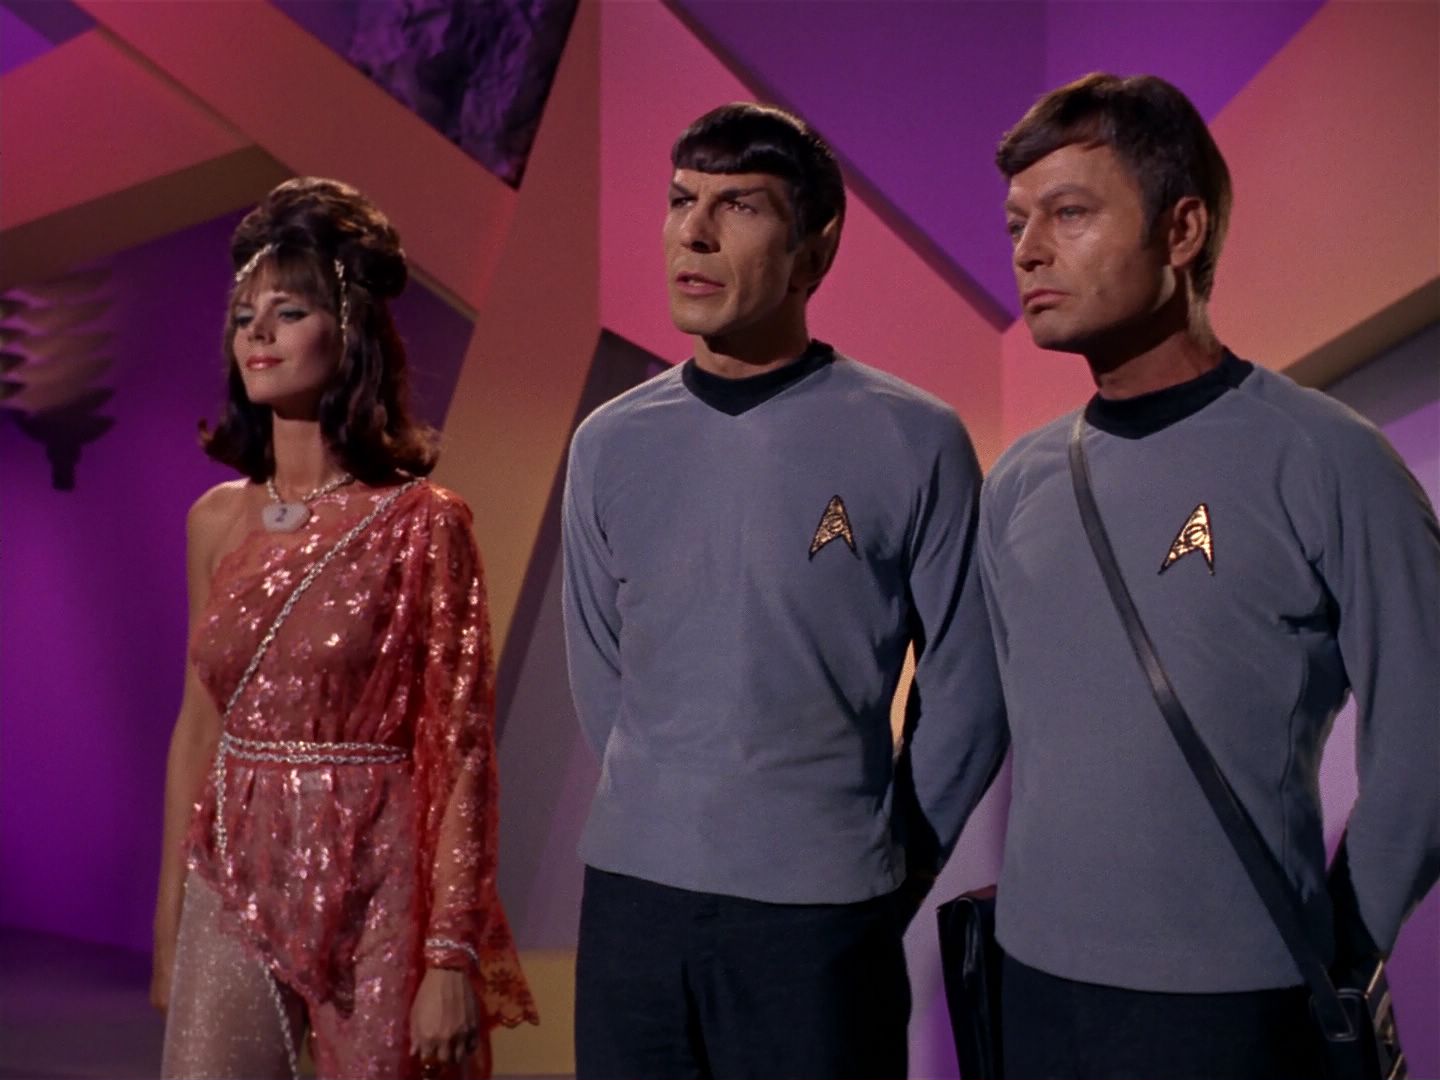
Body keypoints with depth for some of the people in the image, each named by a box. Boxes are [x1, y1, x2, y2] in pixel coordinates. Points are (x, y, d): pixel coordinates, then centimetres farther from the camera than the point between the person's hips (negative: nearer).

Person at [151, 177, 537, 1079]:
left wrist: (453, 958, -15)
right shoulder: (218, 519, 5)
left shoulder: (424, 522, -9)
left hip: (371, 893, -4)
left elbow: (462, 752, -11)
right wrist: (169, 922, 11)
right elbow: (198, 723, 11)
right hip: (234, 886, 4)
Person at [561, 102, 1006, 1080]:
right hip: (631, 894, 3)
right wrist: (667, 825, 11)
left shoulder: (915, 441, -7)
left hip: (819, 918, -3)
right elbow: (600, 679, 12)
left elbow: (963, 696, -1)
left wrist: (886, 877, 4)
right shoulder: (611, 444, 4)